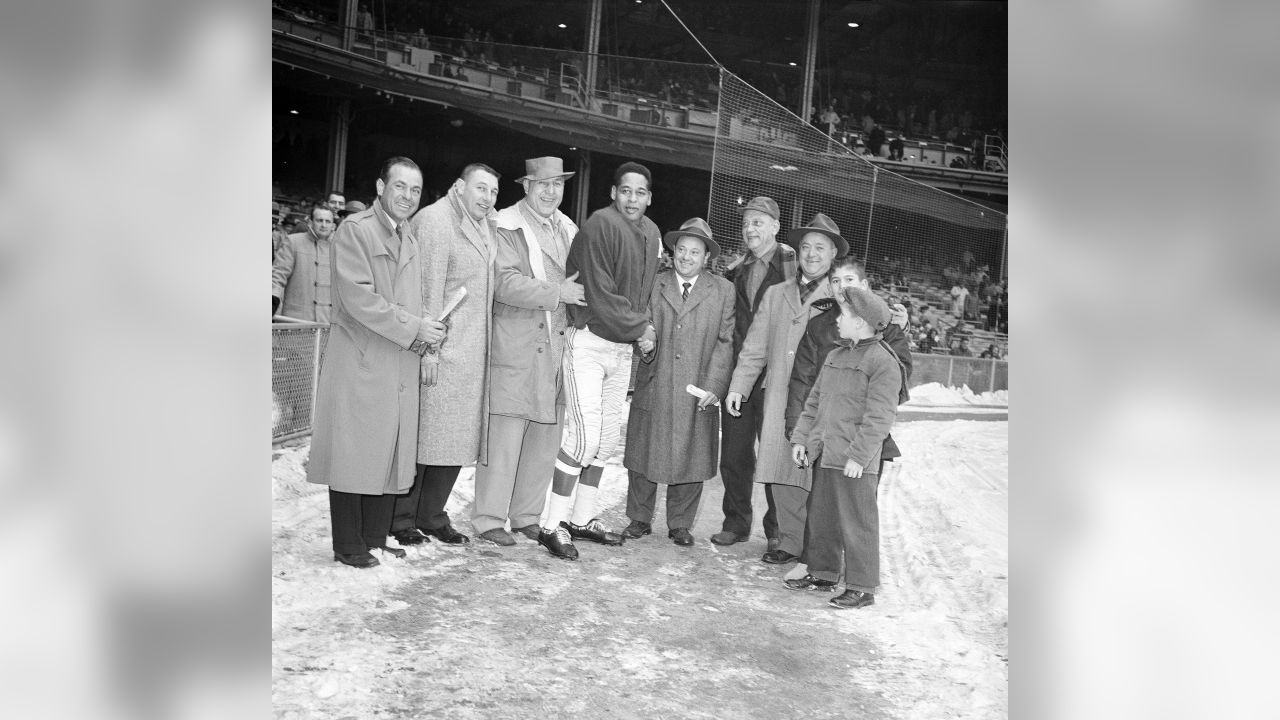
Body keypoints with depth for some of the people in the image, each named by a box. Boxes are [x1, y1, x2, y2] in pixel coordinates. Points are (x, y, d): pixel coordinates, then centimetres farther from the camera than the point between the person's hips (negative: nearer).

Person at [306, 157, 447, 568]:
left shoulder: (410, 240, 18)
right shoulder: (355, 230, -5)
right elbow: (357, 296, -15)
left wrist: (425, 332, -1)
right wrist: (414, 329, -15)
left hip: (401, 365, 7)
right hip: (359, 362, -7)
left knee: (391, 454, 9)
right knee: (354, 454, 0)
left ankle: (375, 540, 20)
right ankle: (348, 547, 10)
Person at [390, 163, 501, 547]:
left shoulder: (487, 225, 16)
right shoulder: (433, 220, -8)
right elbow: (428, 287, -13)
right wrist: (428, 347, -16)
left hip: (472, 353, 8)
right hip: (439, 350, -8)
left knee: (458, 438, 10)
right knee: (422, 435, -2)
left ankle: (431, 516, 22)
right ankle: (401, 519, 11)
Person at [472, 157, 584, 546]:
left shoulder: (569, 229, 18)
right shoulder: (505, 226, -5)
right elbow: (504, 283, -16)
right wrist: (556, 292, -19)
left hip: (557, 347, 7)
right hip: (516, 348, -7)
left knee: (546, 437, 11)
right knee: (505, 434, -4)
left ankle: (528, 516, 23)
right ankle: (489, 518, 8)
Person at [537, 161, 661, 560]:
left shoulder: (651, 233, 10)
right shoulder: (600, 225, -15)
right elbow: (601, 296, -18)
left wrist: (643, 328, -1)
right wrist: (641, 328, -10)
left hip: (623, 347, 8)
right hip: (589, 342, -8)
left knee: (608, 437, 12)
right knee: (584, 434, -12)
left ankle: (581, 518, 24)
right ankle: (553, 525, -1)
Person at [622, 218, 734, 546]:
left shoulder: (723, 291, 4)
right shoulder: (653, 284, 6)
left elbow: (726, 342, 0)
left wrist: (714, 385, -8)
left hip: (698, 393, -1)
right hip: (652, 390, 1)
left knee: (691, 458, 6)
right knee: (643, 456, 8)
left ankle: (680, 524, 23)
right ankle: (639, 519, 25)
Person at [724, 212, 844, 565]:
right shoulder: (776, 294, 16)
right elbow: (755, 347, 16)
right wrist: (738, 386, 11)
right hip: (779, 400, 4)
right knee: (781, 474, 5)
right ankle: (790, 542, 19)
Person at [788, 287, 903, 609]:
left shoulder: (883, 362, -11)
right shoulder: (834, 357, 15)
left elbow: (879, 417, -16)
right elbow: (814, 401, 20)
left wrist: (859, 455, -20)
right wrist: (801, 437, 12)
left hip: (855, 461, -8)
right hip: (823, 454, 8)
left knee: (857, 523, -1)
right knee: (822, 518, 16)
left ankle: (862, 588, 9)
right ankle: (823, 573, 30)